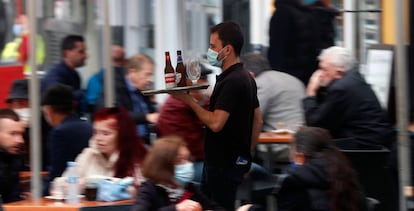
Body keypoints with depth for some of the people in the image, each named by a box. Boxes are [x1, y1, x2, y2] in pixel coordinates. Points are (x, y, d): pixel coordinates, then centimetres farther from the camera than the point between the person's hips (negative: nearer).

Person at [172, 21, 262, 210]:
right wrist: (246, 153, 23)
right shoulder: (246, 78, 14)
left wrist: (189, 101, -14)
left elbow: (216, 123, -25)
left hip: (224, 165, -10)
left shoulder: (231, 82, -19)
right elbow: (257, 121, 20)